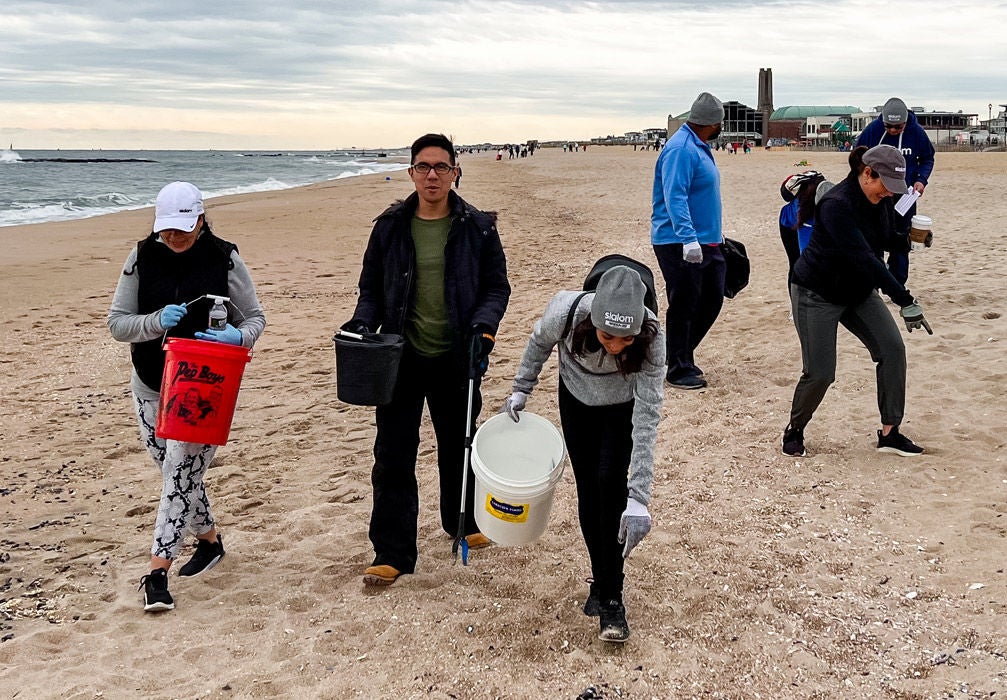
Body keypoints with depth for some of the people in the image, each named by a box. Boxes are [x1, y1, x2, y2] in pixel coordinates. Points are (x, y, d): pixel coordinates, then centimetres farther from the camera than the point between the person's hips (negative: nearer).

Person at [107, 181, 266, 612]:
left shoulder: (224, 259, -7)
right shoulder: (142, 258, -2)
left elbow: (255, 318, -1)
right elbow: (116, 322, -2)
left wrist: (238, 337, -24)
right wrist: (156, 322, -22)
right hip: (151, 386, 3)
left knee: (181, 472, -11)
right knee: (178, 474, 12)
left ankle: (157, 571, -6)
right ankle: (208, 539, 35)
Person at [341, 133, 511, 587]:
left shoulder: (477, 228, -1)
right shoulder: (390, 227, 2)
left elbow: (497, 287, 2)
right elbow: (371, 287, 10)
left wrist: (483, 326, -15)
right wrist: (363, 322, -9)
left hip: (455, 359, 0)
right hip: (401, 358, 0)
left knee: (458, 445, 18)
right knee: (393, 456, 0)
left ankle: (463, 520, 42)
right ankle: (392, 554, 8)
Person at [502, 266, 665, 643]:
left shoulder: (651, 339, -39)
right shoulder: (566, 310, -37)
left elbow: (646, 421, -38)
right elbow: (540, 342, -10)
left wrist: (638, 498, -41)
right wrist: (521, 388, -4)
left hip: (623, 405, -2)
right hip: (576, 400, 2)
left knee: (610, 481, -17)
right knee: (587, 488, 0)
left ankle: (612, 598, -7)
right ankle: (600, 581, 20)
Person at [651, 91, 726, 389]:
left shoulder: (699, 147, 15)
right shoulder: (681, 150, -17)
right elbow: (675, 197, -25)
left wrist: (715, 234, 28)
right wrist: (688, 238, -33)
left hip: (706, 242, 10)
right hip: (680, 244, -10)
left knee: (712, 300, 13)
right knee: (684, 306, -3)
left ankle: (681, 356, 26)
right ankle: (679, 370, 9)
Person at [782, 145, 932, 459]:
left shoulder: (881, 201, -4)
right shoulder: (836, 205, -29)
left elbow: (887, 239, 16)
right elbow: (863, 257, -35)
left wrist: (911, 238, -5)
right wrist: (905, 301, -36)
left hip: (858, 291, 7)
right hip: (817, 294, -7)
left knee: (892, 348, -11)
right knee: (819, 374, -9)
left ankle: (890, 433, -1)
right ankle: (794, 432, 18)